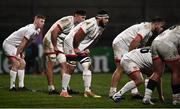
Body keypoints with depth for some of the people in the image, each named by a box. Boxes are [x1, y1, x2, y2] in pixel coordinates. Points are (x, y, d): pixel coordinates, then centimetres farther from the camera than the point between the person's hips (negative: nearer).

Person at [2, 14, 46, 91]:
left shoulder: (37, 31, 6)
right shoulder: (30, 30, -25)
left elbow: (27, 43, 13)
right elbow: (22, 43, -23)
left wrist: (22, 52, 8)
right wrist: (17, 55, -19)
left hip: (15, 46, 10)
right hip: (9, 44, -10)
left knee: (22, 64, 6)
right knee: (16, 64, -18)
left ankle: (21, 86, 5)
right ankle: (12, 87, -16)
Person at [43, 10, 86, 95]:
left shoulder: (75, 24, 7)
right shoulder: (68, 20, -21)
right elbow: (54, 32, -26)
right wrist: (55, 46, -20)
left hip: (58, 44, 9)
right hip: (50, 41, -9)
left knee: (63, 64, 3)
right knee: (50, 65, -6)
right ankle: (51, 89, -4)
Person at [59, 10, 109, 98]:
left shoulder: (101, 27, 3)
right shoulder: (91, 24, -26)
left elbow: (94, 40, 15)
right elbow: (77, 36, -26)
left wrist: (86, 49, 4)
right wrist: (75, 48, -18)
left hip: (82, 47, 9)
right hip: (72, 43, -9)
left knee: (87, 66, 0)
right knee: (70, 69, -5)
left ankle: (87, 91, 1)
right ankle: (63, 92, 2)